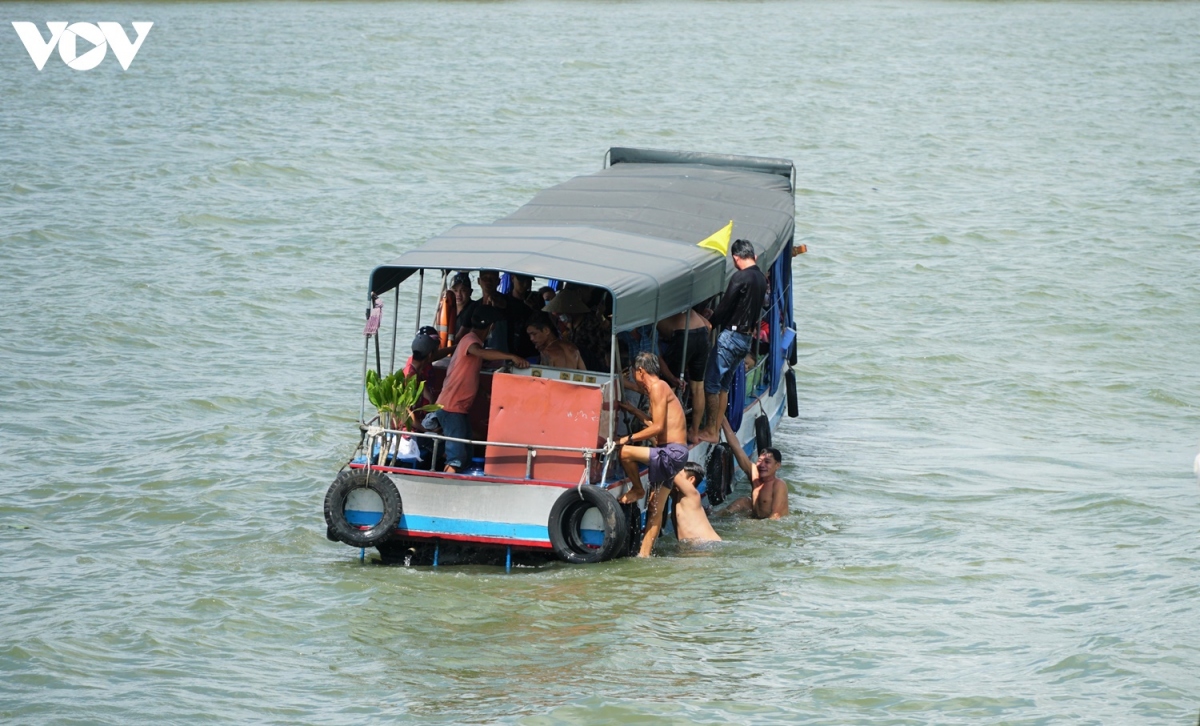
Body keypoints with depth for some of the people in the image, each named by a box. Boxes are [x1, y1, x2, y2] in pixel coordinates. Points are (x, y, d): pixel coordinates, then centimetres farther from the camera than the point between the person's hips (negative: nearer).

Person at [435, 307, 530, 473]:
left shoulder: (470, 340, 19)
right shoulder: (470, 340, -14)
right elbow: (480, 352, -36)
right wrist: (512, 357, -42)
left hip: (459, 407, 10)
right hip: (451, 407, -10)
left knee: (465, 456, 11)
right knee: (457, 455, -16)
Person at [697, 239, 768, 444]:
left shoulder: (740, 277, -16)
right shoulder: (762, 279, 10)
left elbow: (724, 306, -15)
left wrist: (711, 323, 3)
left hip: (731, 334, -9)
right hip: (747, 338, 9)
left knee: (711, 383, -4)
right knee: (724, 384, 15)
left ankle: (710, 431, -4)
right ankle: (716, 429, 17)